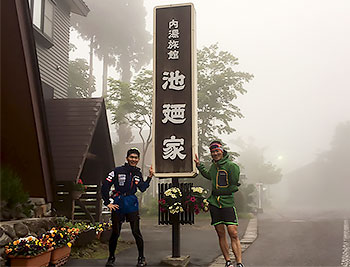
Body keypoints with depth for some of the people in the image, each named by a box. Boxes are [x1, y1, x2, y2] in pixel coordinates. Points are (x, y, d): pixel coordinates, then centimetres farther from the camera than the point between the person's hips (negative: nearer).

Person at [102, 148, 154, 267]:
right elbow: (105, 186, -3)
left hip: (132, 204, 2)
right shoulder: (118, 171, -3)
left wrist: (150, 177, -11)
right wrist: (107, 203, -5)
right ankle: (111, 257, 24)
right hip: (118, 205, -2)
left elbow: (142, 188, -3)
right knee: (115, 232, 6)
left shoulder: (137, 173, 10)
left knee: (136, 232, -3)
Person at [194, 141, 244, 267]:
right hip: (214, 204, 6)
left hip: (228, 203, -5)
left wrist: (217, 191, -5)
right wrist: (199, 165, 27)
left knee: (233, 234, -11)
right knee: (221, 234, 8)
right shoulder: (213, 166, 10)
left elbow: (234, 187, -10)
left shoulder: (231, 166, -9)